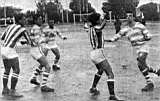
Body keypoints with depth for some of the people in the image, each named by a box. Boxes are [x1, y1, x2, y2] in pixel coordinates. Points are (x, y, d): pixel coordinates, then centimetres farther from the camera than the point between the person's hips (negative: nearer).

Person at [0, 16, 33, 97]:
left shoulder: (10, 26, 15)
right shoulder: (23, 30, -5)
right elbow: (30, 42, 1)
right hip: (10, 51, -8)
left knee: (7, 70, 18)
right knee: (16, 70, -5)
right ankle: (12, 91, -9)